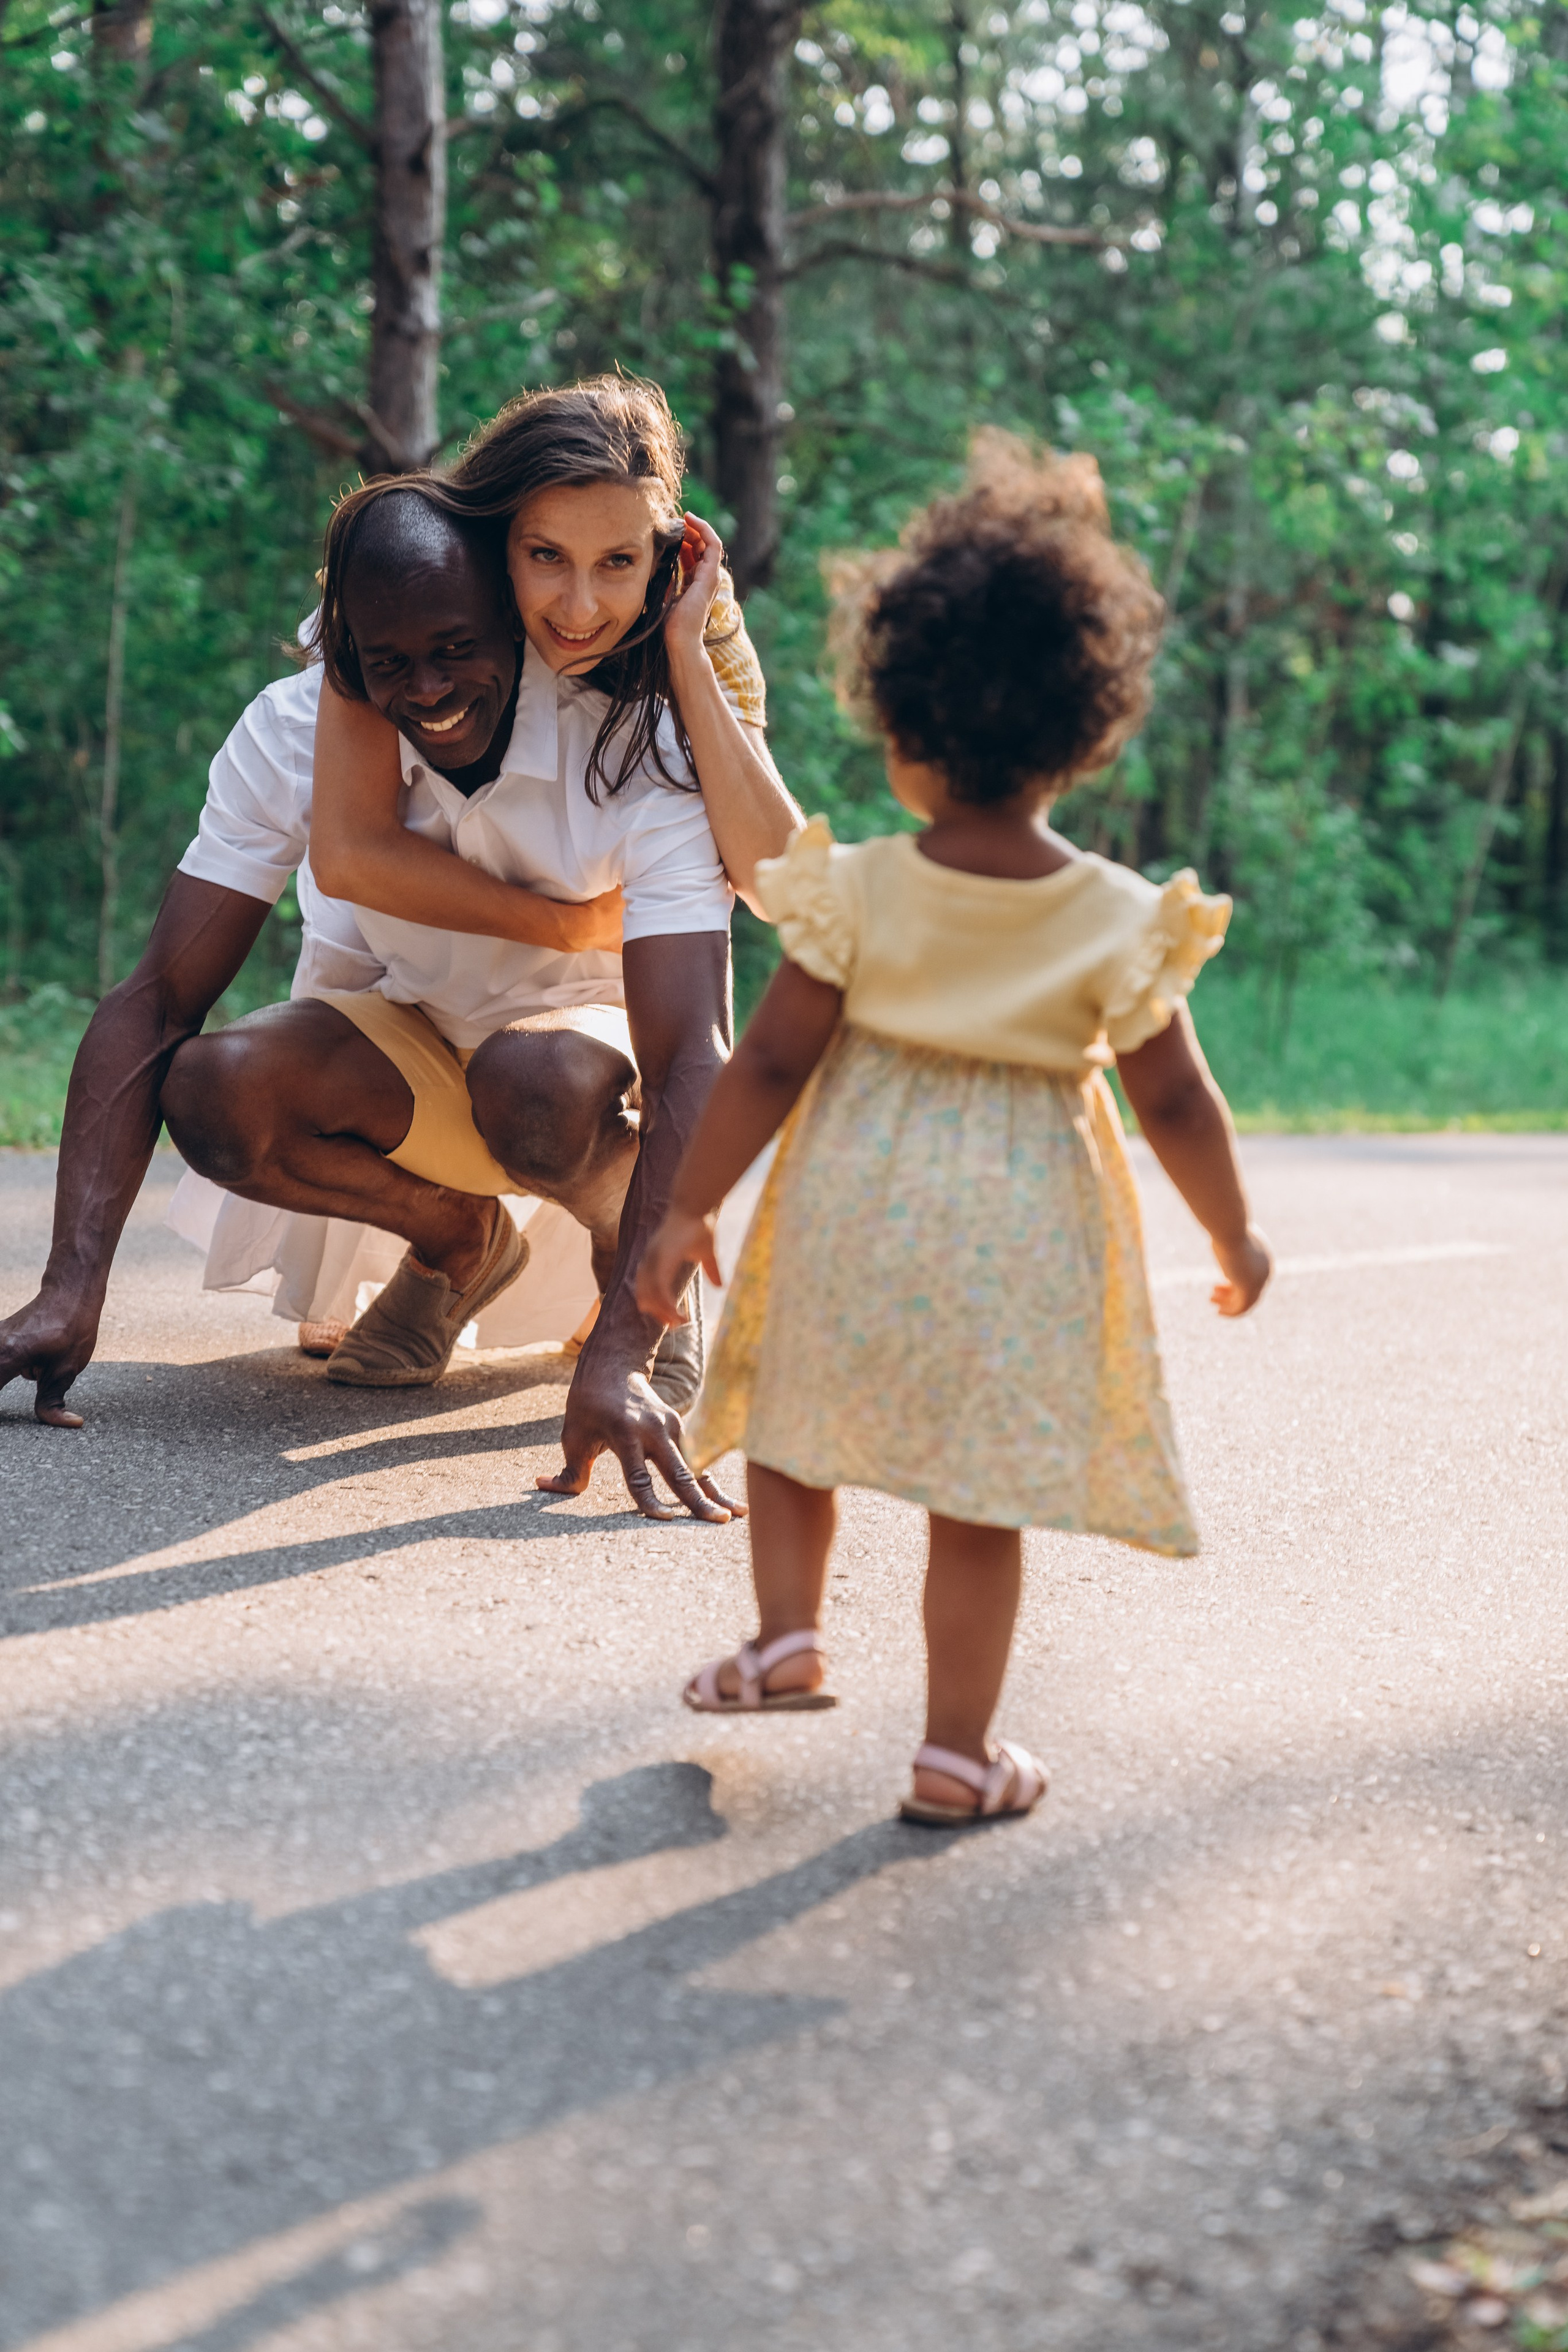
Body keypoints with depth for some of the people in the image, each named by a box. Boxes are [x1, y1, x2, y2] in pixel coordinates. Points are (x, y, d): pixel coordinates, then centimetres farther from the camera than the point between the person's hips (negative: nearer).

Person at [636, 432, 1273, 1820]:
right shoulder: (1121, 923, -8)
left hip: (854, 1203, 1)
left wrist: (690, 1207, 4)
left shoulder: (859, 892, -8)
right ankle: (958, 1756, 14)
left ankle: (788, 1632, 19)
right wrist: (1237, 1240, 11)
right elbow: (1174, 1103, -4)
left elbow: (772, 1064, -5)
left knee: (792, 1422, 24)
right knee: (980, 1500, 7)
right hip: (1019, 1240, 0)